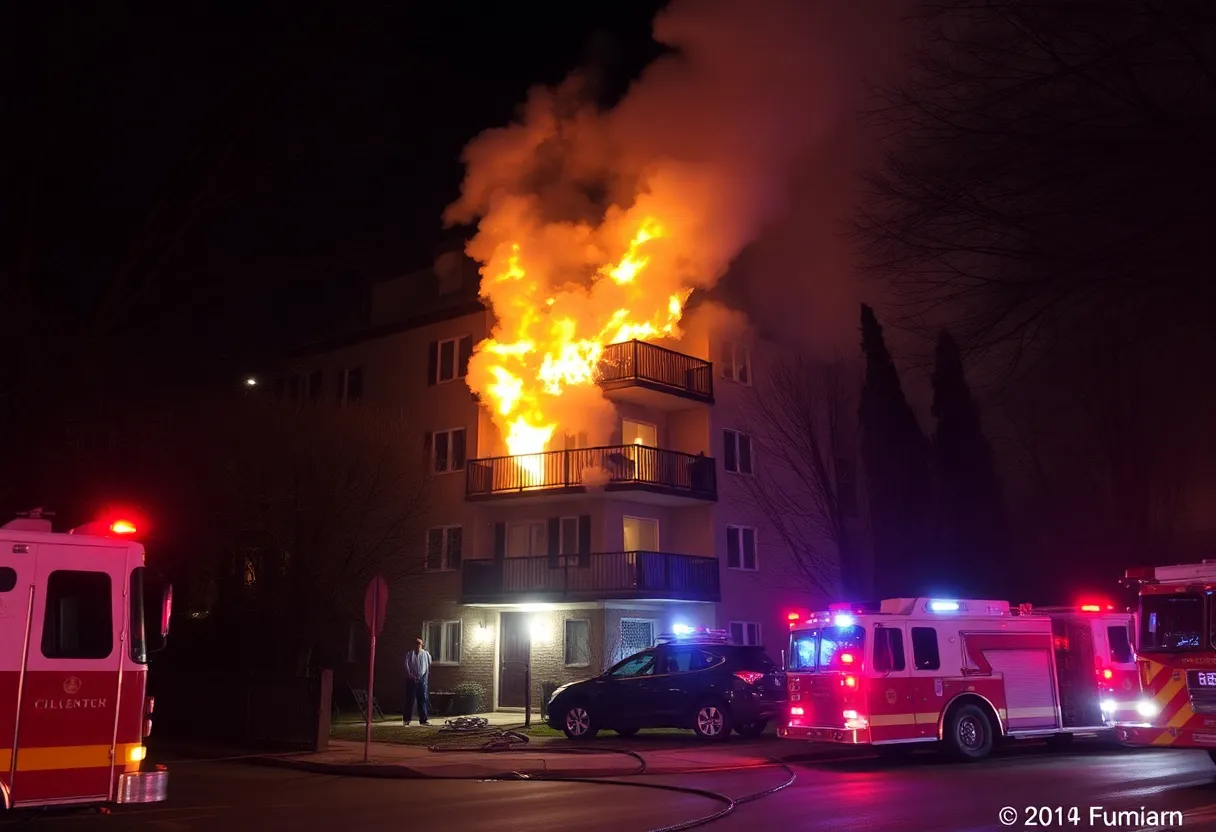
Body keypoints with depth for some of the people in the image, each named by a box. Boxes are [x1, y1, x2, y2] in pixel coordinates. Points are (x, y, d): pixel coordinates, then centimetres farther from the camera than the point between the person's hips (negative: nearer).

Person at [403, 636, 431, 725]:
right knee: (410, 700, -1)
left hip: (422, 680, 1)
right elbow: (406, 667, -3)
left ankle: (423, 719, 4)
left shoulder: (426, 654, 7)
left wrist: (427, 677, 6)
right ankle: (406, 719, 6)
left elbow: (429, 667, 11)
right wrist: (411, 676, -14)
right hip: (411, 680, -1)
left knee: (423, 699, 0)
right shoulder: (409, 655, 3)